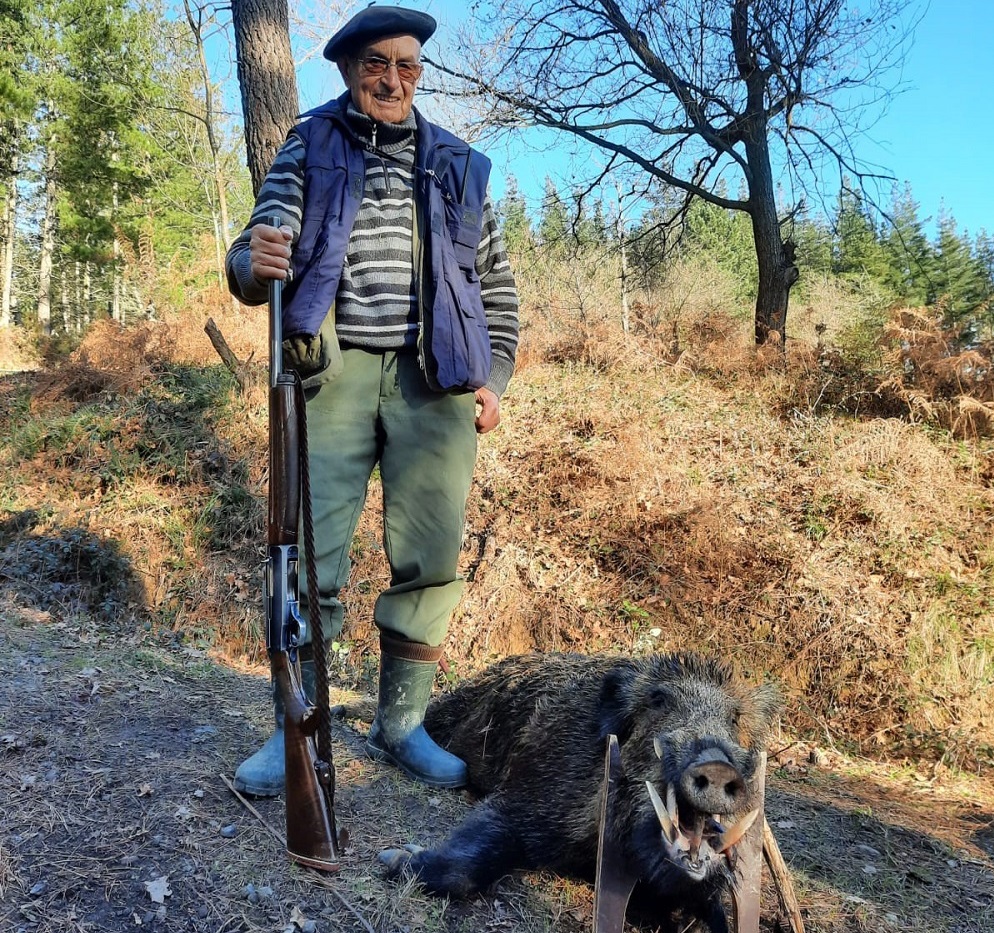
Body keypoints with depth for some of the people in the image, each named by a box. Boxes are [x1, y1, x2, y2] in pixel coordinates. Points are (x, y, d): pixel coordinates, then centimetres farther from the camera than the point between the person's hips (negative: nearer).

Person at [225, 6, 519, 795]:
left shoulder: (457, 165, 15)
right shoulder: (310, 149, 10)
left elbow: (497, 283, 17)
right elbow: (264, 245, -3)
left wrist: (494, 377, 6)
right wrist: (255, 265, -27)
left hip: (434, 380, 2)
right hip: (333, 372, -1)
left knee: (429, 560, 2)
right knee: (309, 554, -4)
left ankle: (401, 725, 16)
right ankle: (295, 727, 11)